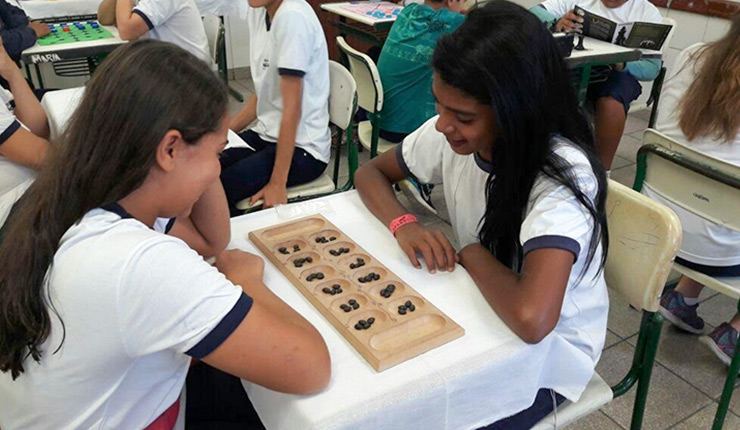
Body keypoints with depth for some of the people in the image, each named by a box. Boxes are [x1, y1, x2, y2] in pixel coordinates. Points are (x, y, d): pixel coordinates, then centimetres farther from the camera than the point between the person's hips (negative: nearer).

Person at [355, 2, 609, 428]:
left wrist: (471, 252, -26)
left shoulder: (564, 175, -31)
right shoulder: (453, 134, -14)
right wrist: (403, 224, -19)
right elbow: (370, 173, 1)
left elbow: (531, 318, -45)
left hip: (546, 353, -5)